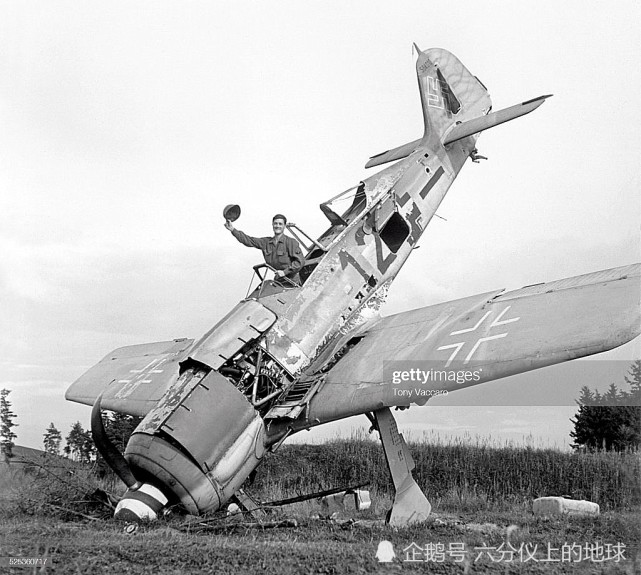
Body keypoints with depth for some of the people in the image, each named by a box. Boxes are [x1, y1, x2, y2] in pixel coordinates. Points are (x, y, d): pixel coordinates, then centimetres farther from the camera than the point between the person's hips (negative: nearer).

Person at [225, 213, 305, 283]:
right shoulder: (266, 242, 9)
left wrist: (285, 271, -19)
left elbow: (300, 261, -14)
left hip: (291, 281, -5)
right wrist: (233, 230, 3)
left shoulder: (291, 242, -7)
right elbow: (248, 240, 10)